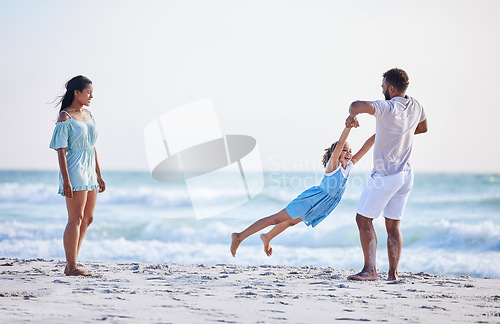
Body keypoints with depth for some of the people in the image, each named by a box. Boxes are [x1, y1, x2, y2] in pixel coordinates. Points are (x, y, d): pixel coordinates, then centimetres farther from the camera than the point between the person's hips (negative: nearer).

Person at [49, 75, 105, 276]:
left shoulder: (88, 115, 14)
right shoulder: (65, 118, -9)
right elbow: (61, 151, -13)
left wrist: (98, 175, 19)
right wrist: (66, 181, -19)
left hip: (89, 172, 9)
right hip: (74, 171, -9)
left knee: (87, 219, 9)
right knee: (76, 219, -8)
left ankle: (70, 264, 14)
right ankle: (71, 267, -3)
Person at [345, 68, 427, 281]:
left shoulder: (387, 108, -18)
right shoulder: (416, 107, 5)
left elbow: (357, 105, -35)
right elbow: (423, 128, 27)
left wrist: (352, 115, -13)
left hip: (385, 175, -7)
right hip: (406, 175, 7)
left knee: (363, 219, 2)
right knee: (393, 225, 12)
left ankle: (370, 270, -4)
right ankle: (393, 273, 10)